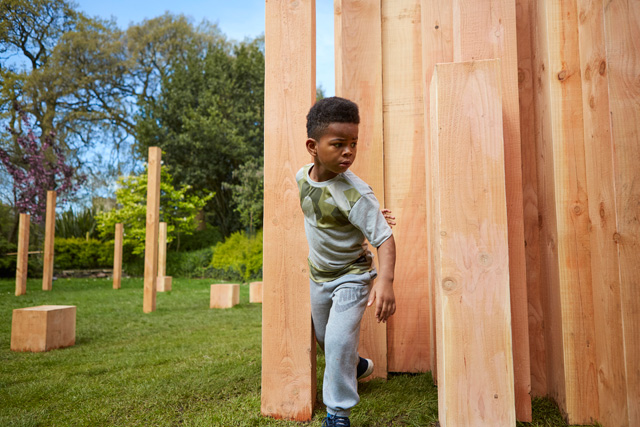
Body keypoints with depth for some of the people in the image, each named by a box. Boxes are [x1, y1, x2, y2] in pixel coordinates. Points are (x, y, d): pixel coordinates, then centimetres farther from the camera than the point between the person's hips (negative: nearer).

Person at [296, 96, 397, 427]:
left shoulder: (355, 193, -29)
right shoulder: (302, 178, -10)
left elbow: (385, 238, -31)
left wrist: (385, 279, -46)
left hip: (351, 275, -6)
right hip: (319, 275, 7)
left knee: (339, 340, -16)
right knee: (324, 337, 21)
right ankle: (357, 365, 51)